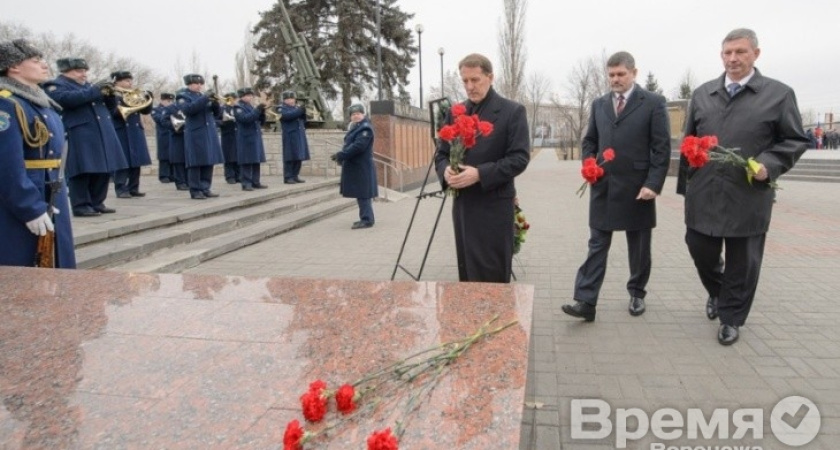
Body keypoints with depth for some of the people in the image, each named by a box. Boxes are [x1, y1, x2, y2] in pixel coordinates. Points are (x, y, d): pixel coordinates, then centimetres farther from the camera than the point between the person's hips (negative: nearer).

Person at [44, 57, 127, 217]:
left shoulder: (89, 86, 26)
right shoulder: (55, 85, 2)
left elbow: (110, 105, 25)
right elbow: (66, 98, -20)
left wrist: (109, 93, 3)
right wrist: (95, 90, -19)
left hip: (103, 135, 8)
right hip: (79, 137, -8)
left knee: (104, 169, 6)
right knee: (82, 170, -8)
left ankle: (97, 203, 15)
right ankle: (81, 206, -4)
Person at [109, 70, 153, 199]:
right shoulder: (112, 96, -2)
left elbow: (147, 110, 12)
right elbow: (112, 112, -16)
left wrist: (148, 97, -2)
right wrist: (126, 103, -24)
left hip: (135, 132, 6)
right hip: (121, 133, -6)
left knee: (136, 161, 5)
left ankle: (133, 188, 11)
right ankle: (121, 190, -4)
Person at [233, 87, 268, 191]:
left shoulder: (251, 107, 20)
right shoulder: (238, 107, -4)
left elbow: (261, 121, 16)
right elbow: (245, 118, -22)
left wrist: (262, 111, -2)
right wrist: (257, 109, -24)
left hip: (256, 137, 8)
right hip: (246, 138, -8)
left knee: (256, 160, 8)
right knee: (247, 161, -8)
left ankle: (255, 182, 13)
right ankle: (246, 183, -6)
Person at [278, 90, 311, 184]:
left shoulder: (296, 107, 19)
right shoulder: (281, 108, -2)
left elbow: (303, 119, 14)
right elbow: (288, 115, -22)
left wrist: (303, 111, -6)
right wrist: (300, 110, -24)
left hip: (299, 136, 7)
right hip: (290, 137, -7)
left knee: (298, 157, 7)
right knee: (290, 158, -7)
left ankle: (295, 176, 14)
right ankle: (288, 177, -3)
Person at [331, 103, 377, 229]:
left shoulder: (365, 128, -13)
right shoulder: (355, 127, 18)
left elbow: (358, 146, -24)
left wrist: (341, 155, -22)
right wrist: (342, 156, 7)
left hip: (362, 167, -10)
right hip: (355, 166, 10)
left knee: (363, 193, -9)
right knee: (361, 193, 14)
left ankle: (367, 219, -5)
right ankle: (366, 218, 21)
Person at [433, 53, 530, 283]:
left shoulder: (512, 111, -5)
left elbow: (520, 157, -12)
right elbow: (441, 152, 13)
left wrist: (480, 174, -23)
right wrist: (446, 170, -11)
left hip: (494, 205, -5)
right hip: (462, 204, 5)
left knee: (491, 276, 0)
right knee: (466, 272, 13)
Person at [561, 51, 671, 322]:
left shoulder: (654, 103, -2)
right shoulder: (599, 104, 11)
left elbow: (662, 148, -6)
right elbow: (589, 141, 17)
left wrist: (653, 184, -15)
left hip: (637, 188, -3)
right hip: (603, 188, 3)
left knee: (639, 248, 11)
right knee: (597, 246, 0)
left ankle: (637, 294, 30)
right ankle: (585, 302, -2)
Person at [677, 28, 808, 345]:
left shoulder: (779, 94, 1)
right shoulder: (702, 94, 9)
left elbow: (795, 140, 3)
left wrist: (769, 164, -15)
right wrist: (686, 185, 12)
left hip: (748, 197, -2)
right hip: (703, 195, 3)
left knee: (742, 262, 7)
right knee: (701, 251, 10)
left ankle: (731, 318, 25)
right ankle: (717, 292, 41)